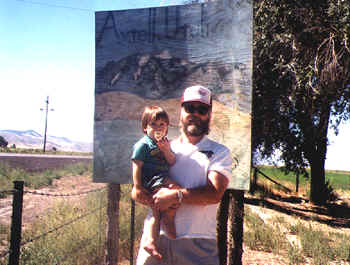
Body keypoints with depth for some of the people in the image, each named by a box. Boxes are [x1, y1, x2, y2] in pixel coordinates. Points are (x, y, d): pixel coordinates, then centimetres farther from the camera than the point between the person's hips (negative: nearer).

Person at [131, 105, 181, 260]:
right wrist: (137, 186, -13)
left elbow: (172, 163, 11)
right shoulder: (143, 144, -4)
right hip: (151, 182, -8)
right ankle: (169, 219, -7)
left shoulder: (163, 143, 18)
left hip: (162, 180, 8)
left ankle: (151, 241, 5)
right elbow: (137, 166, -7)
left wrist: (166, 150, -8)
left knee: (157, 213, 4)